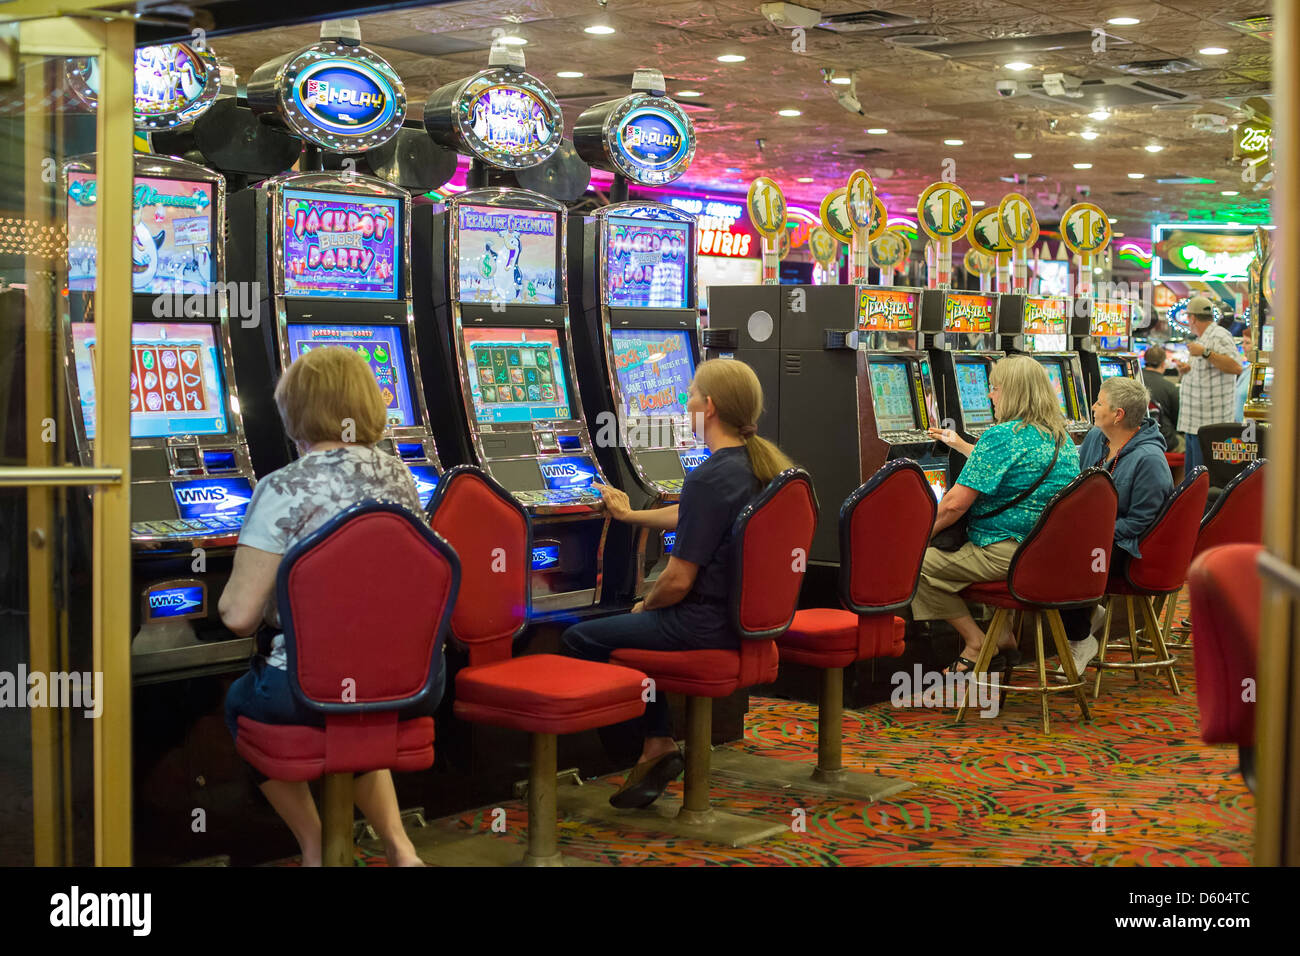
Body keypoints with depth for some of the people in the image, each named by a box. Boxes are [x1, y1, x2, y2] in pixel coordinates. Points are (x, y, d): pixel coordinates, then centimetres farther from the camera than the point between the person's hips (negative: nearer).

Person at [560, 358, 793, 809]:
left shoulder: (709, 477, -23)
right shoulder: (760, 464, 5)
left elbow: (678, 581, -21)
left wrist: (646, 605, 0)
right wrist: (630, 516, 35)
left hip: (707, 624, -9)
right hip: (746, 616, 9)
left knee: (578, 641, 3)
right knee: (634, 628, 29)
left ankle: (654, 743, 11)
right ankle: (656, 743, 19)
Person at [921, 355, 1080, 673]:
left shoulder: (1002, 436, -16)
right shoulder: (1059, 437, 11)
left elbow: (955, 504, -16)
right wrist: (960, 445, 37)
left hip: (1009, 556, -10)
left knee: (919, 565, -3)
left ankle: (977, 642, 3)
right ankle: (1000, 634, 20)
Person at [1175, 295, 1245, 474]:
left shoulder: (1219, 337, -12)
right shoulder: (1203, 338, 19)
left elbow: (1236, 367, -26)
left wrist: (1205, 353, -27)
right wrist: (1188, 369, 10)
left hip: (1210, 421, -10)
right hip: (1194, 420, 10)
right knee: (1191, 474, 13)